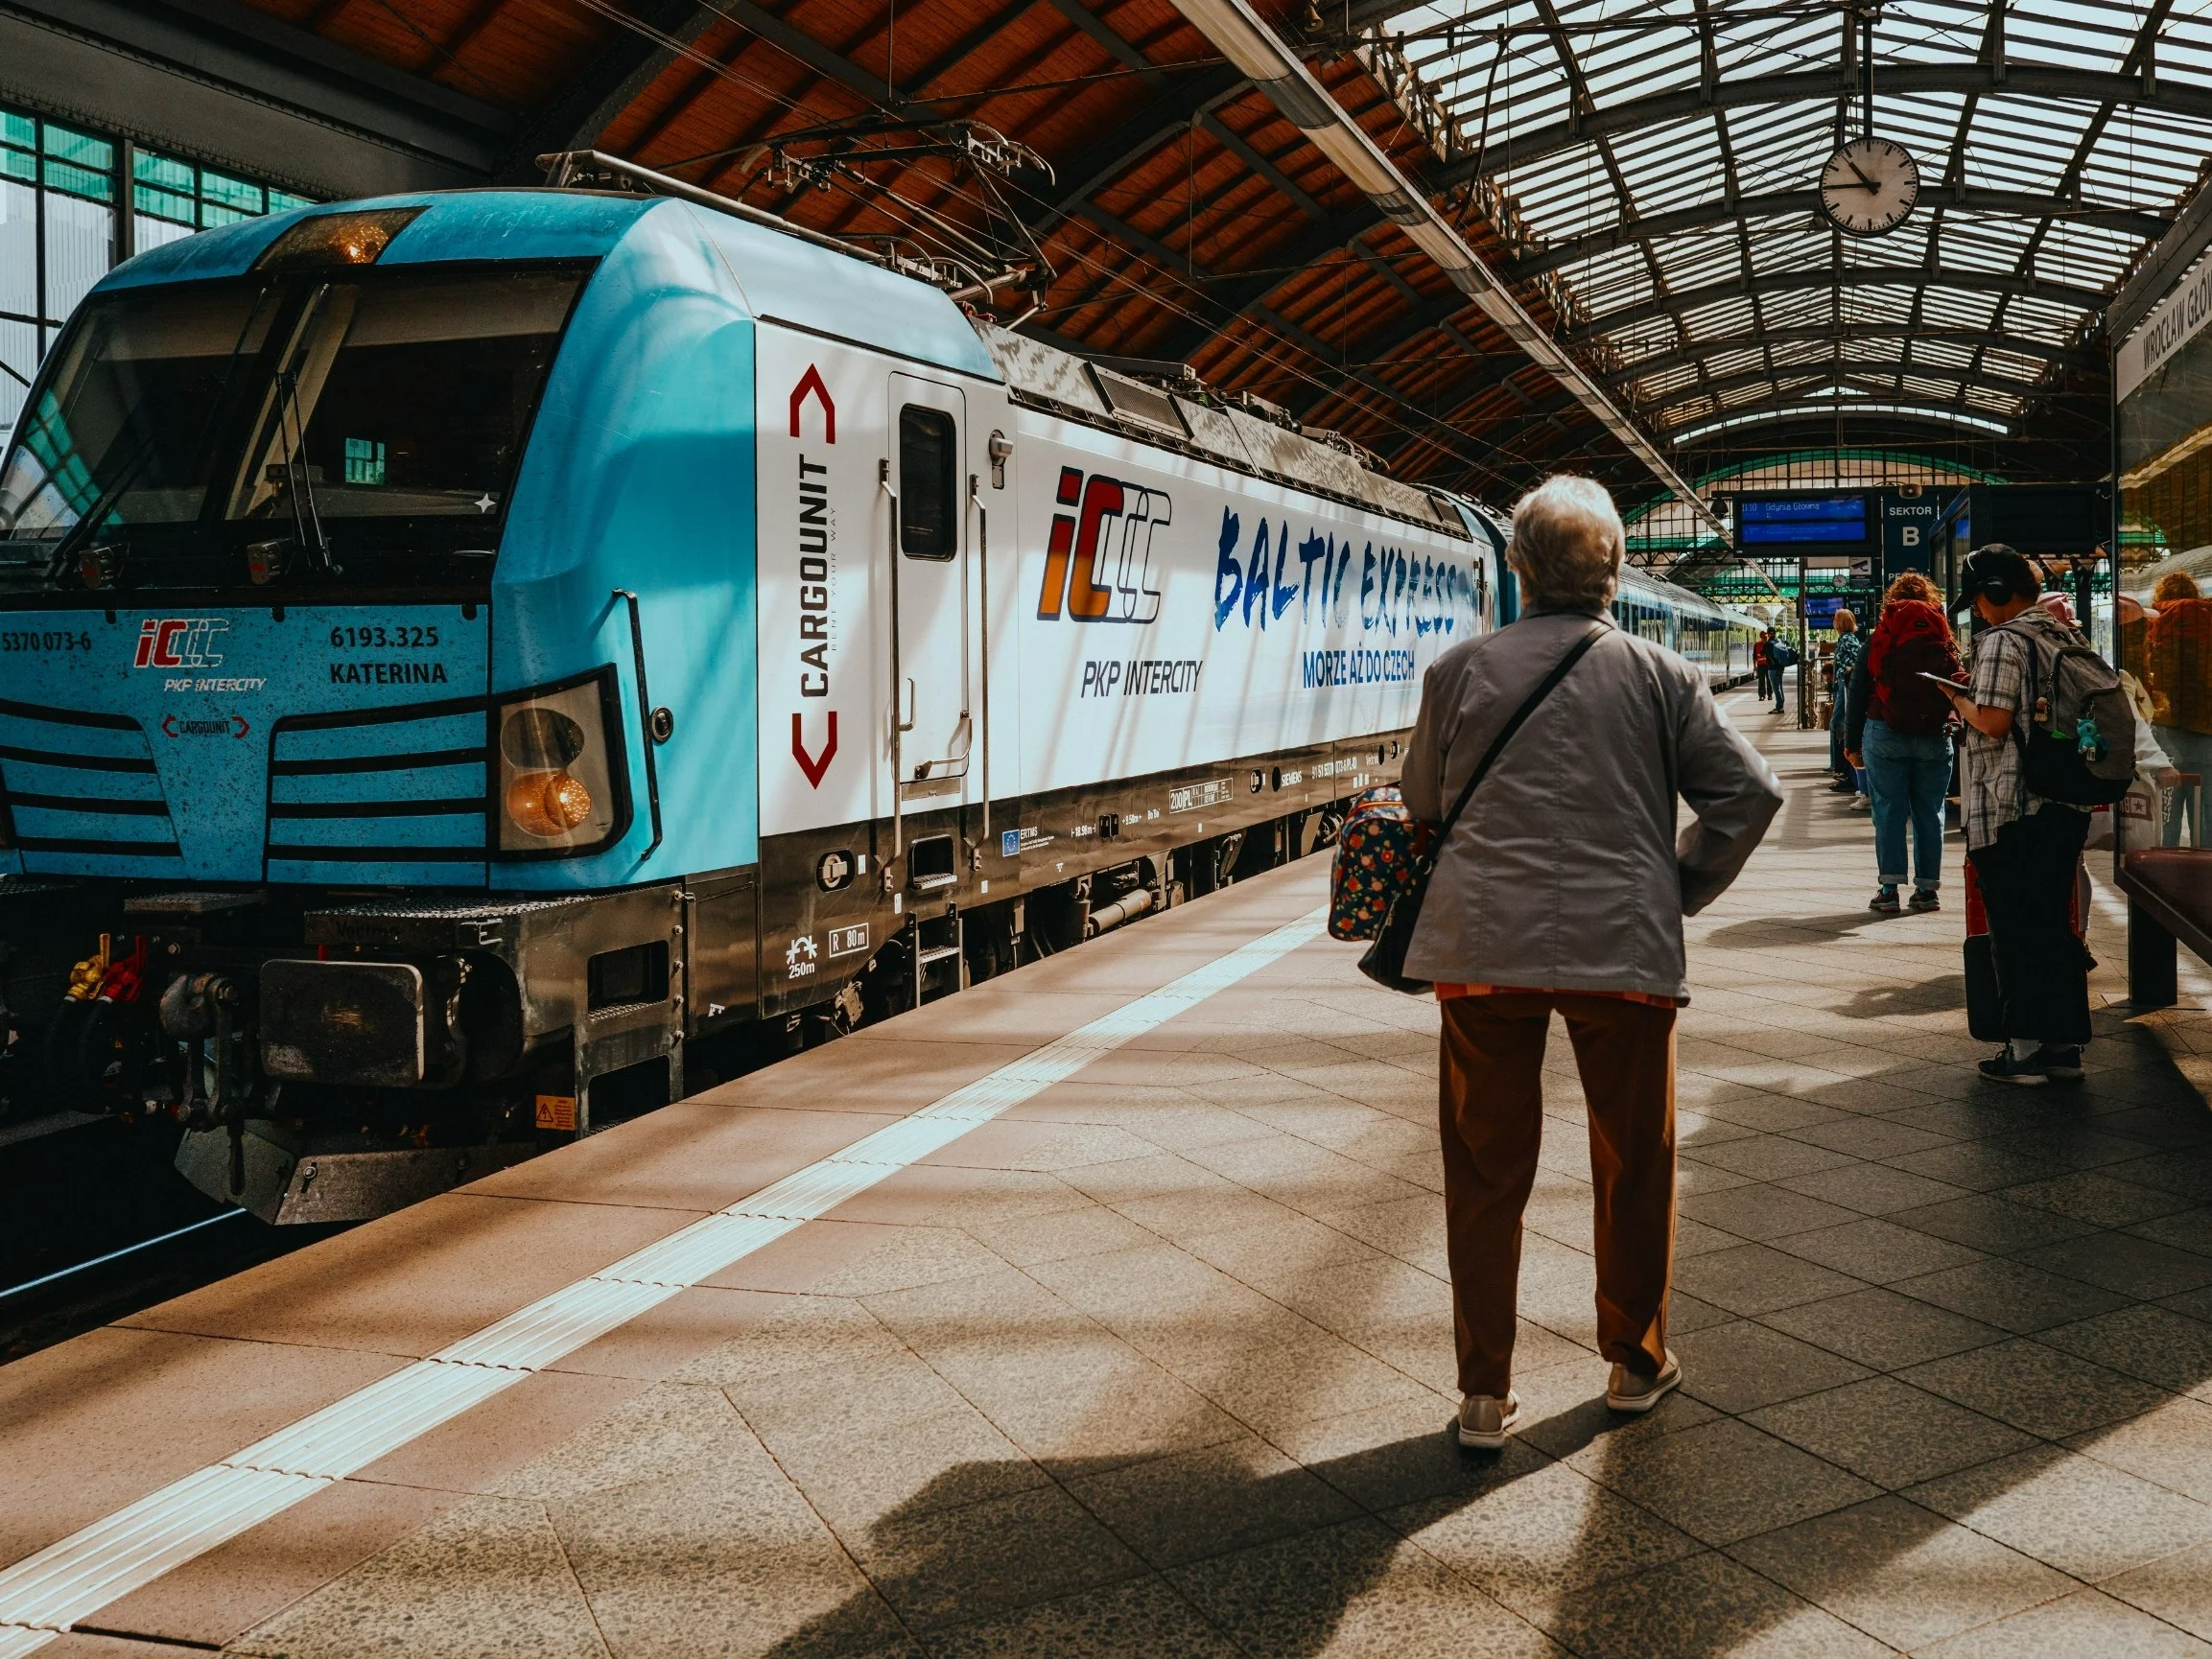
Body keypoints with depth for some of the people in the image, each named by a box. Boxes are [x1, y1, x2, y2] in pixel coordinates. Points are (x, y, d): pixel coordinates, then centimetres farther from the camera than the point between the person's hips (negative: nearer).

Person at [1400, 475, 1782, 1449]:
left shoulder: (1460, 671, 2)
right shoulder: (1656, 674, 1)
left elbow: (1422, 803, 13)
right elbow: (1750, 792, -1)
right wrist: (1684, 888, 11)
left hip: (1483, 943, 0)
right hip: (1624, 947, 0)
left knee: (1486, 1170, 8)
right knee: (1633, 1164, 16)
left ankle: (1484, 1394, 12)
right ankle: (1635, 1363, 30)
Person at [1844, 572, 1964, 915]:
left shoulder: (1879, 638, 3)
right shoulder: (1945, 638, 6)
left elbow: (1860, 692, 2)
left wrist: (1852, 743, 5)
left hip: (1885, 735, -1)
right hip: (1935, 736, 1)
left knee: (1889, 810, 2)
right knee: (1929, 812, 7)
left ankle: (1889, 889, -3)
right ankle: (1927, 888, 9)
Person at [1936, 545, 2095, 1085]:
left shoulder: (2003, 640, -13)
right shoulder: (2068, 636, 12)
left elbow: (1994, 721, -21)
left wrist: (1958, 698, -2)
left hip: (2012, 808, -8)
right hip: (2068, 804, 8)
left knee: (2014, 927, 0)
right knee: (2055, 921, 14)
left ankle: (2025, 1050, 3)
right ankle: (2066, 1043, 18)